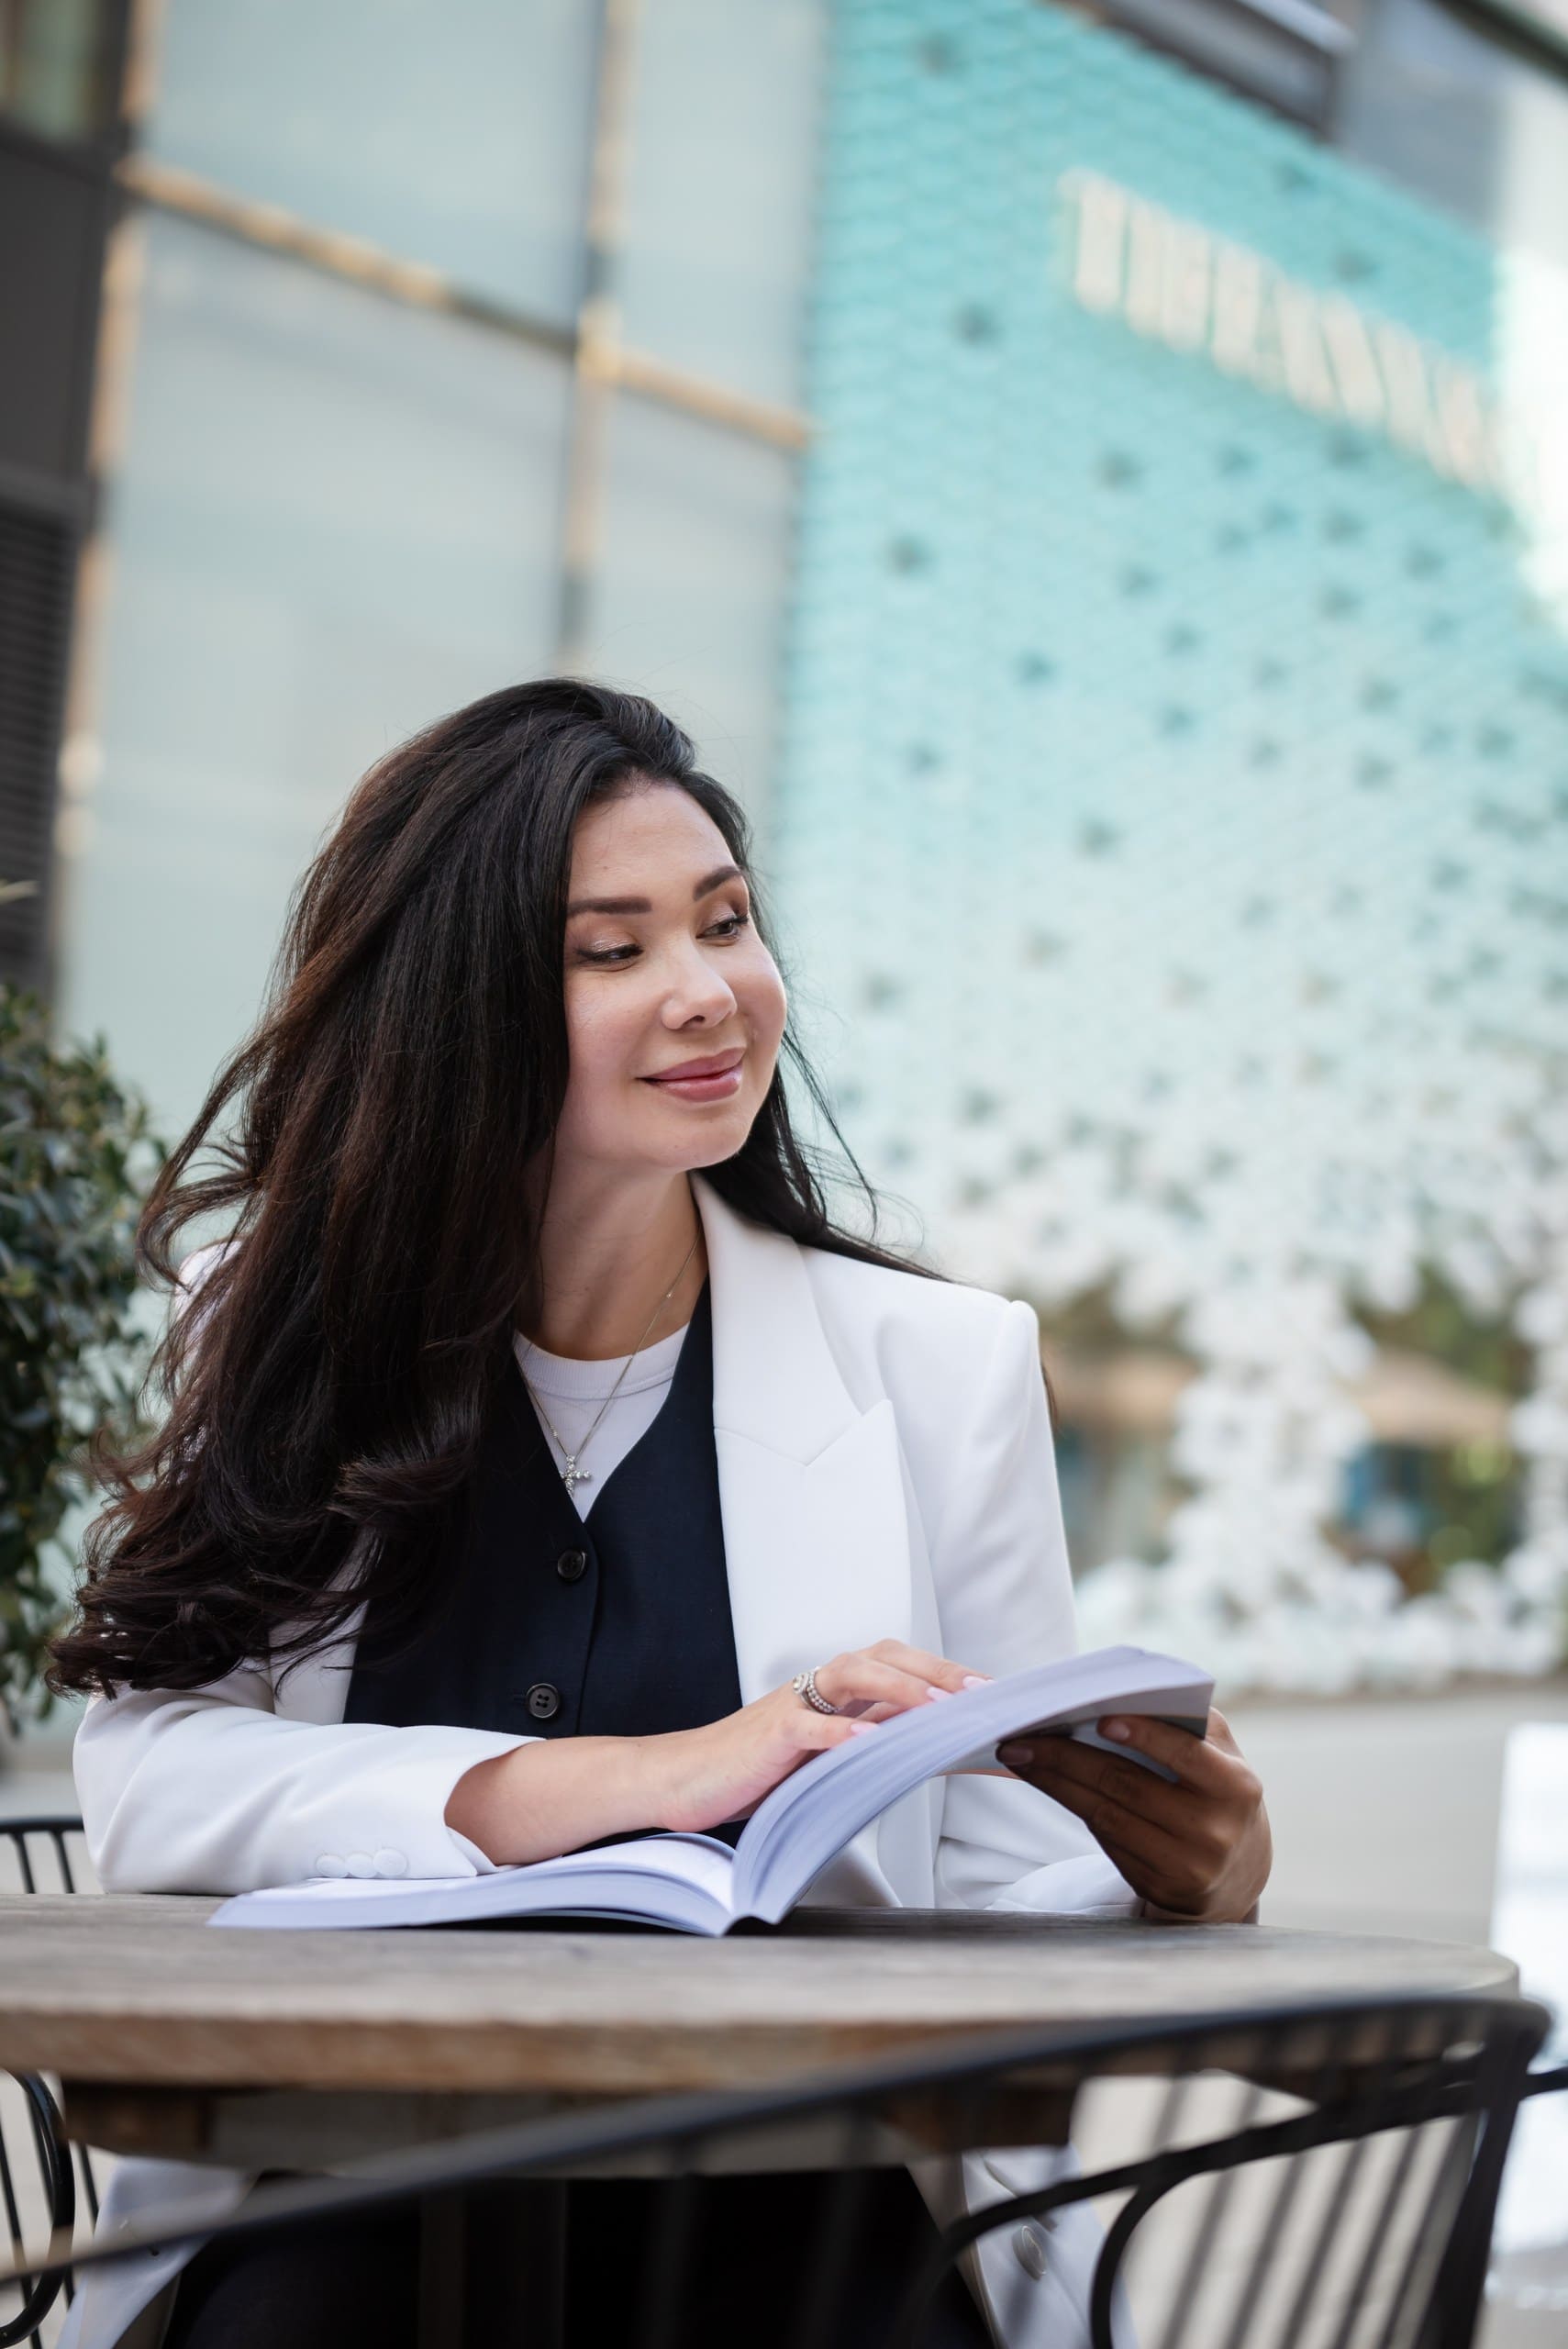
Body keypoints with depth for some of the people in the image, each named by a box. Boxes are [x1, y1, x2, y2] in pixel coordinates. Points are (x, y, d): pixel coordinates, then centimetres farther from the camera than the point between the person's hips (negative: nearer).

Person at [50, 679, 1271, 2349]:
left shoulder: (945, 1367, 6)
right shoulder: (279, 1336, 7)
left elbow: (1017, 1894, 3)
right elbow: (146, 1779, -6)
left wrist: (1188, 1889, -20)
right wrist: (636, 1781, -17)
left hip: (802, 2211, 1)